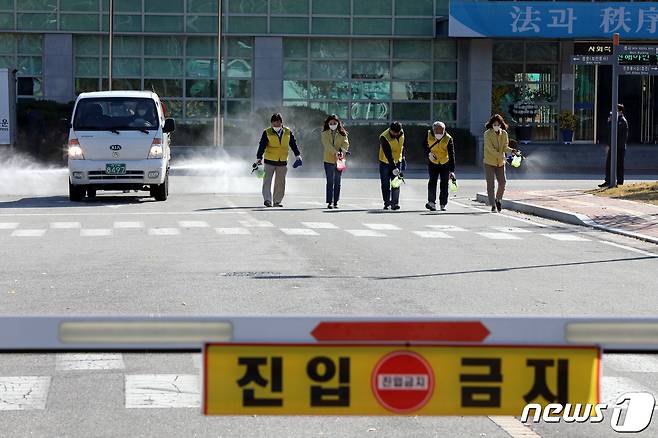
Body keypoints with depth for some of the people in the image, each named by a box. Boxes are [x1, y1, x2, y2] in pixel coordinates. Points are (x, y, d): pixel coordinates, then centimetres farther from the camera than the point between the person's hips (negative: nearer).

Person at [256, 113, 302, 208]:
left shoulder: (288, 132, 5)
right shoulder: (267, 132, -4)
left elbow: (293, 144, 10)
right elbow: (262, 146, -8)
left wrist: (297, 155, 3)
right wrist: (259, 158, -15)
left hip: (282, 162, 3)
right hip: (269, 161, -3)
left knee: (280, 183, 7)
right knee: (267, 181, -12)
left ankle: (277, 201, 15)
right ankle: (267, 200, -15)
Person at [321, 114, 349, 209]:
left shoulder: (342, 134, 7)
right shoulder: (325, 134, 2)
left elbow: (345, 143, -7)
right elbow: (327, 144, -13)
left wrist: (342, 151, -27)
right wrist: (335, 152, -29)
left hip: (339, 161, 1)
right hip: (328, 160, -1)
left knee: (337, 182, 6)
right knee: (330, 182, -3)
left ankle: (335, 202, 12)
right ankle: (329, 202, -1)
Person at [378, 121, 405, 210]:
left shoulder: (401, 133, -7)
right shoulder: (384, 137, -25)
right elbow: (388, 154, -30)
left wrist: (403, 158, 15)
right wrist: (393, 166, -35)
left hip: (397, 161, 3)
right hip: (385, 162, -3)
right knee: (385, 185, 2)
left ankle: (395, 203, -5)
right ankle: (387, 203, 12)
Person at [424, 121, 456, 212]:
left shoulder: (448, 139, -21)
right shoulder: (429, 135, -15)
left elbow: (451, 155, -22)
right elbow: (424, 145, 5)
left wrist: (452, 171, -27)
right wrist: (428, 153, -16)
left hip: (445, 163, -1)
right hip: (433, 163, 1)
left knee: (444, 184, 0)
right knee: (432, 181, -13)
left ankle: (443, 204, 10)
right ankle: (431, 202, -7)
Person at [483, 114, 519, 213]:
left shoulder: (504, 134, 2)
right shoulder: (487, 134, -12)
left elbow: (505, 147, 2)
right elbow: (490, 148, -20)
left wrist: (511, 150, -20)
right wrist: (500, 156, -30)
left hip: (500, 162, 4)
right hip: (489, 162, -4)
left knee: (502, 182, 0)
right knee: (491, 184, -4)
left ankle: (498, 199, 25)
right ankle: (493, 205, 2)